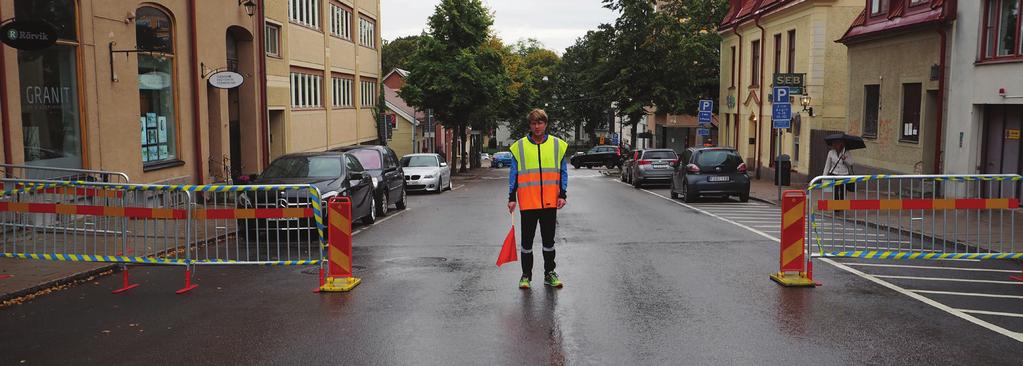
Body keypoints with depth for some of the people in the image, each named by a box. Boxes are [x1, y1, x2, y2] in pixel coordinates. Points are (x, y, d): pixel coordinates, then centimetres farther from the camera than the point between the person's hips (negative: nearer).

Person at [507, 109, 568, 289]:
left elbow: (563, 172, 8)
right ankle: (526, 275, 18)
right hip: (527, 203, -1)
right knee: (527, 240, 6)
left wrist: (562, 195, -1)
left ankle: (549, 273, 24)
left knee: (549, 240, 11)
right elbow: (513, 174, 5)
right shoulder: (519, 146, 2)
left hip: (550, 202, 1)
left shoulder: (558, 145, 4)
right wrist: (512, 198, 0)